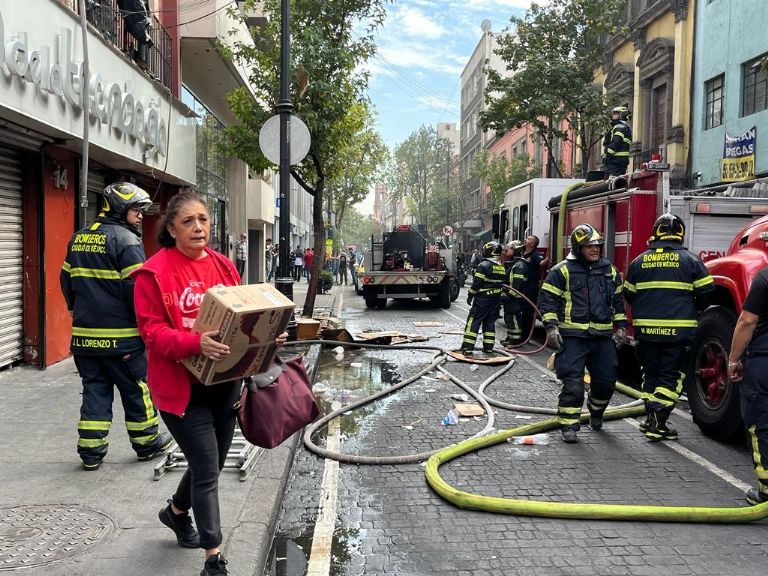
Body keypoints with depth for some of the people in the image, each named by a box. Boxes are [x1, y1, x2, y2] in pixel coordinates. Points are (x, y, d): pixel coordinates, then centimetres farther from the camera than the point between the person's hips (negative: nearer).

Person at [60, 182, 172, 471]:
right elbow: (138, 288, -17)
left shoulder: (79, 238, 12)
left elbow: (67, 280, 18)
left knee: (94, 390, 12)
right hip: (120, 336, -7)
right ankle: (147, 443, 21)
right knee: (136, 390, 8)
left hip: (84, 334, 7)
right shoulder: (126, 240, -13)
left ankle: (91, 452, 15)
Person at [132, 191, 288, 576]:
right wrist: (196, 343, -31)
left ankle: (176, 511, 50)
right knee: (207, 471, -4)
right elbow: (152, 331, -15)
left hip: (224, 382, 6)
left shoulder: (224, 267, 7)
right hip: (182, 386, -6)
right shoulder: (154, 273, -12)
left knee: (210, 464, 20)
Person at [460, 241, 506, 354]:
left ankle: (467, 347, -8)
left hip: (482, 298, -7)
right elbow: (503, 283, 13)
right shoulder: (502, 267, 9)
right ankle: (488, 347, 13)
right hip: (496, 300, 7)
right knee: (490, 321, 13)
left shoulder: (484, 265, -14)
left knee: (473, 321, -4)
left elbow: (476, 283, -14)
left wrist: (470, 296, -5)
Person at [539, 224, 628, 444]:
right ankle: (568, 426, 3)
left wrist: (621, 326, 15)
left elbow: (618, 300, 21)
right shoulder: (562, 271, -4)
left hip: (602, 337, 5)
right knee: (573, 383, -7)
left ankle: (596, 412, 37)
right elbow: (548, 300, -4)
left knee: (606, 380, 9)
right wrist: (551, 327, -13)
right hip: (572, 337, -5)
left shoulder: (610, 270, 12)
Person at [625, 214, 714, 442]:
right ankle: (657, 422, -3)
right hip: (678, 330, -3)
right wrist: (692, 309, 19)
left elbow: (628, 295, 12)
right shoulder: (690, 260, -3)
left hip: (646, 330, 3)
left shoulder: (639, 261, 6)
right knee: (672, 377, 4)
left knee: (651, 374, 16)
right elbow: (705, 293, -1)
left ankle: (651, 419, 20)